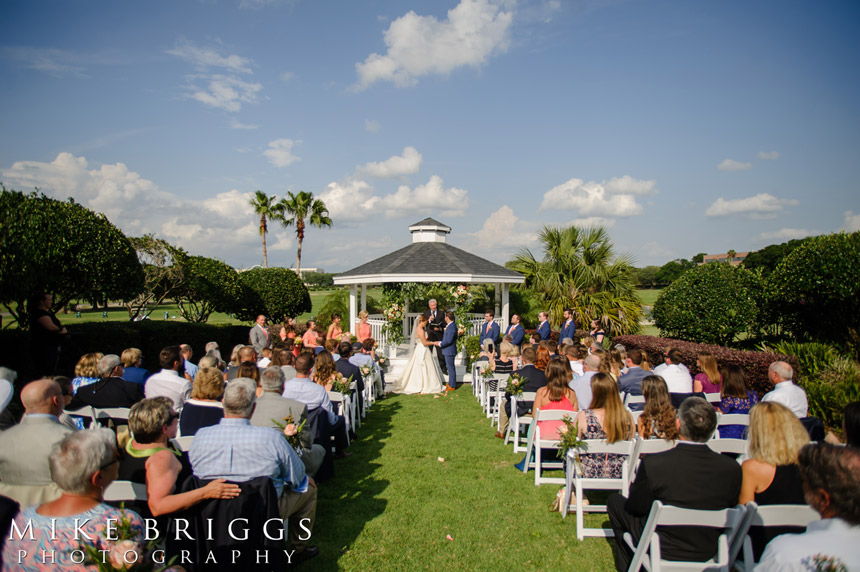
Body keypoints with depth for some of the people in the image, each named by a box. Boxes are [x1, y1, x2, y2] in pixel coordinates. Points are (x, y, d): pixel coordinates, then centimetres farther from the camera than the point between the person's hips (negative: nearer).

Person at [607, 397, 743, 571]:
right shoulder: (732, 468, -19)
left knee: (615, 500, 18)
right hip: (709, 552, 4)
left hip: (665, 549, -4)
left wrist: (634, 486, 6)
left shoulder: (653, 463, -28)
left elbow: (637, 507, -14)